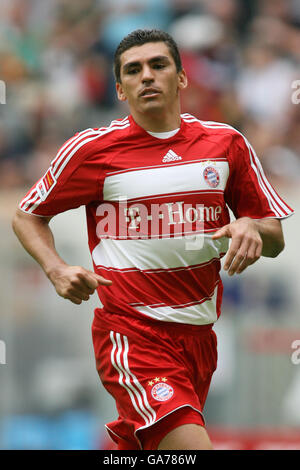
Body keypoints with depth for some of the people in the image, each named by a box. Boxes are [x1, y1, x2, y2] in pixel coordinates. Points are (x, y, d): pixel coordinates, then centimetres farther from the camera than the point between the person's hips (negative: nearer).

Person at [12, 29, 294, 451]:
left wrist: (252, 228, -12)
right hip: (131, 333, -5)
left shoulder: (226, 143, 6)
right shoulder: (92, 148, -2)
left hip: (199, 334, 5)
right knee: (192, 447, -25)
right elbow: (27, 216, 10)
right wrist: (56, 270, -9)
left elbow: (275, 239, 12)